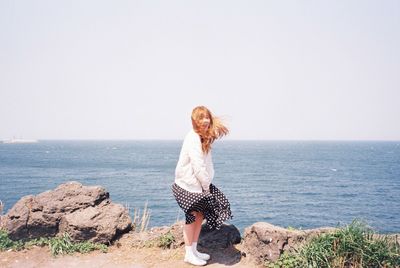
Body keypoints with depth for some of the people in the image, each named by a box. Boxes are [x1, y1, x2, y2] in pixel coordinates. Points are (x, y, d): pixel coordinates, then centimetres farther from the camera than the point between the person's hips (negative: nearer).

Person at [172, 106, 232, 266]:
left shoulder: (203, 138, 7)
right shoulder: (193, 139, -22)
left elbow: (204, 165, 8)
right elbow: (198, 167, -24)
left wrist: (206, 185, 2)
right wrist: (206, 186, -14)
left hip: (199, 185, 9)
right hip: (188, 186, -9)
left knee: (200, 216, 14)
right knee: (192, 217, 2)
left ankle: (194, 250, 28)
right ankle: (189, 254, 18)